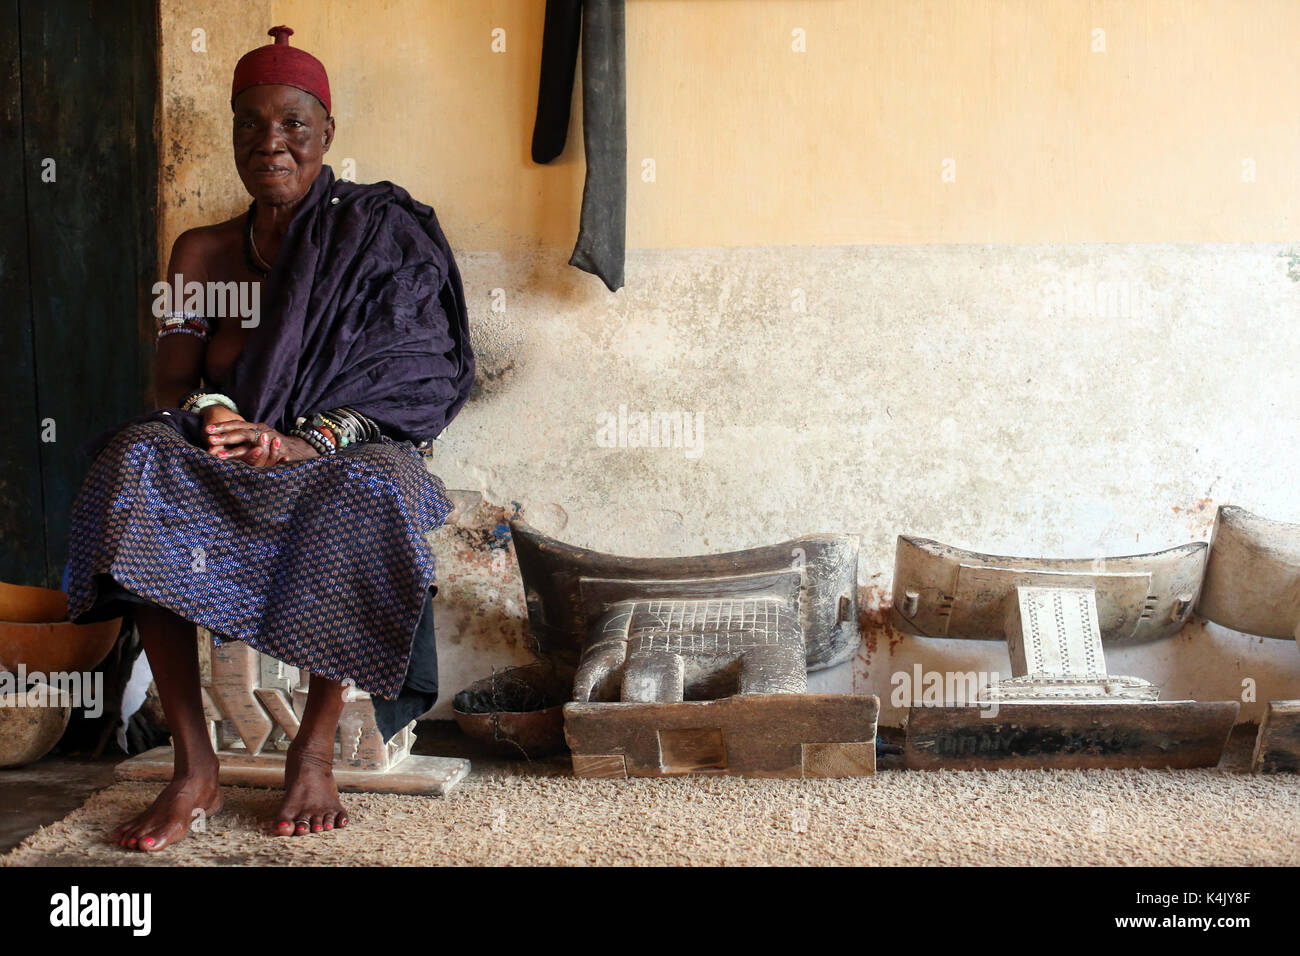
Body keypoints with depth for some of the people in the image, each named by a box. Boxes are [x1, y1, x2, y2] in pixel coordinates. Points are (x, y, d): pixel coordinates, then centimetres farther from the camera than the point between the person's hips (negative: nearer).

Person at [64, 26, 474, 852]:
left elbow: (410, 380, -6)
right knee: (137, 461, -29)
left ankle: (316, 751, -21)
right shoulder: (202, 254, 14)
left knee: (371, 483, -37)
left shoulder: (374, 239, 4)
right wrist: (213, 415, -17)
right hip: (225, 473, 3)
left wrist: (308, 437, -22)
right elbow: (172, 383, 7)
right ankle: (195, 769, -27)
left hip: (337, 468, -3)